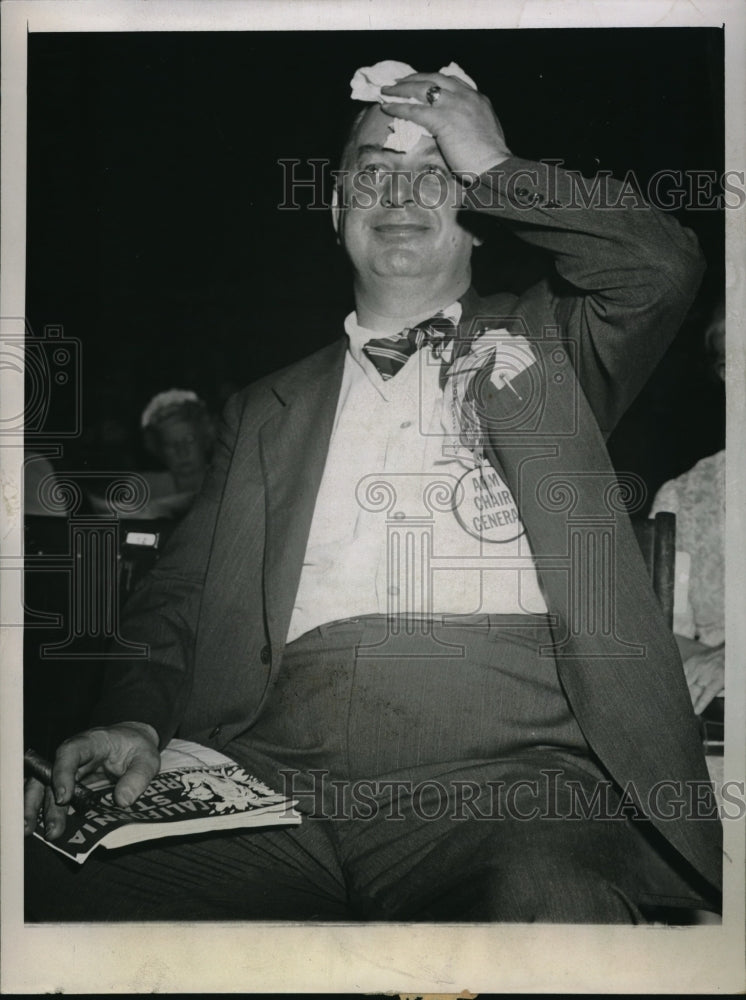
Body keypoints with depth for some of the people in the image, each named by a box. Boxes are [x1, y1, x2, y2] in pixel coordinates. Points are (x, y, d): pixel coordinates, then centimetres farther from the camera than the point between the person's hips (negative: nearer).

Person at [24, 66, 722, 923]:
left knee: (553, 906, -36)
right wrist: (135, 720, -1)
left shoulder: (543, 341, 18)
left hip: (508, 777, -1)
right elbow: (178, 600, 19)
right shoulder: (268, 409, 23)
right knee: (47, 882, -21)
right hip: (273, 781, 2)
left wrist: (493, 164, 7)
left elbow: (665, 267, -2)